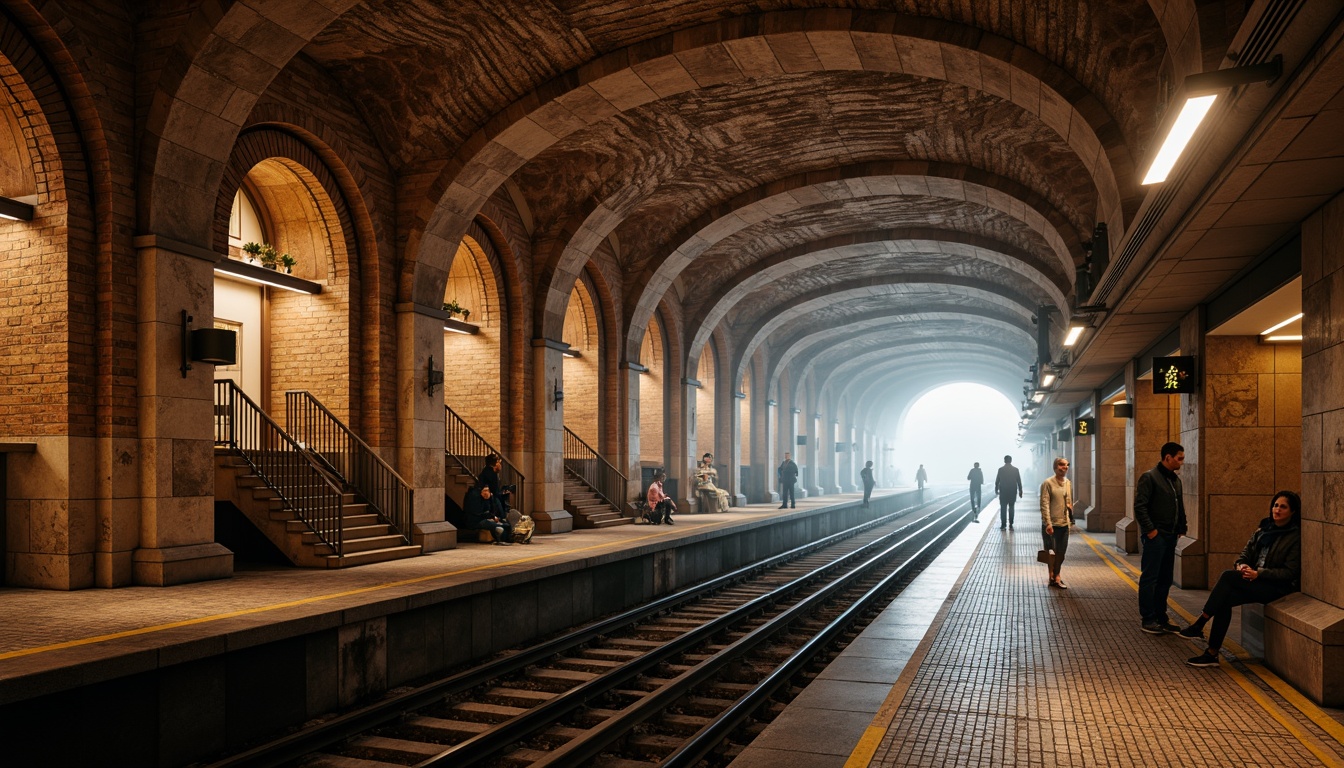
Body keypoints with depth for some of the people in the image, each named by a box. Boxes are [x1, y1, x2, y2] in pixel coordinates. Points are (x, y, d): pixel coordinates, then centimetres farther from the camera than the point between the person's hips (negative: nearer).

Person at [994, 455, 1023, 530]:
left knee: (1003, 508, 2)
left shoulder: (1001, 469, -5)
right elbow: (1019, 481, 1)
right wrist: (1020, 491, 7)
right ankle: (1010, 524, 7)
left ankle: (1003, 524, -3)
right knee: (1011, 508, 9)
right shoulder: (1015, 469, -2)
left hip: (1003, 492, -1)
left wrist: (996, 490, 10)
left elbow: (997, 481, -1)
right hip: (1013, 492, 1)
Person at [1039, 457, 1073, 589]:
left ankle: (1056, 576, 22)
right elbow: (1044, 504, -15)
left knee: (1061, 553, 9)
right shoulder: (1048, 483, -10)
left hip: (1064, 524, 6)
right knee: (1051, 552, 0)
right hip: (1051, 524, -6)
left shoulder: (1068, 483, 10)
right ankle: (1052, 577, 13)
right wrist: (1048, 523, -21)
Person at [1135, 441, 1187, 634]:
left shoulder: (1176, 479, 14)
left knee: (1165, 579, 12)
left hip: (1170, 537, 8)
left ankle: (1161, 617, 21)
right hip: (1155, 536, -8)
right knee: (1149, 578, -2)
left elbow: (1180, 507, 21)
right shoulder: (1149, 477, -11)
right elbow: (1139, 506, -16)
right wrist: (1150, 530, -17)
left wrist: (1181, 528, 11)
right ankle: (1148, 620, 3)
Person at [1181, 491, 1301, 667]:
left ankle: (1199, 625, -21)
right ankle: (1212, 654, -21)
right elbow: (1246, 552, 14)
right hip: (1255, 581, 6)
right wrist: (1242, 565, -8)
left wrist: (1258, 573, -20)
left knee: (1228, 576, -27)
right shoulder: (1264, 528, 13)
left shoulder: (1295, 537, -7)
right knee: (1225, 599, -22)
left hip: (1278, 587, -6)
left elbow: (1289, 572, -12)